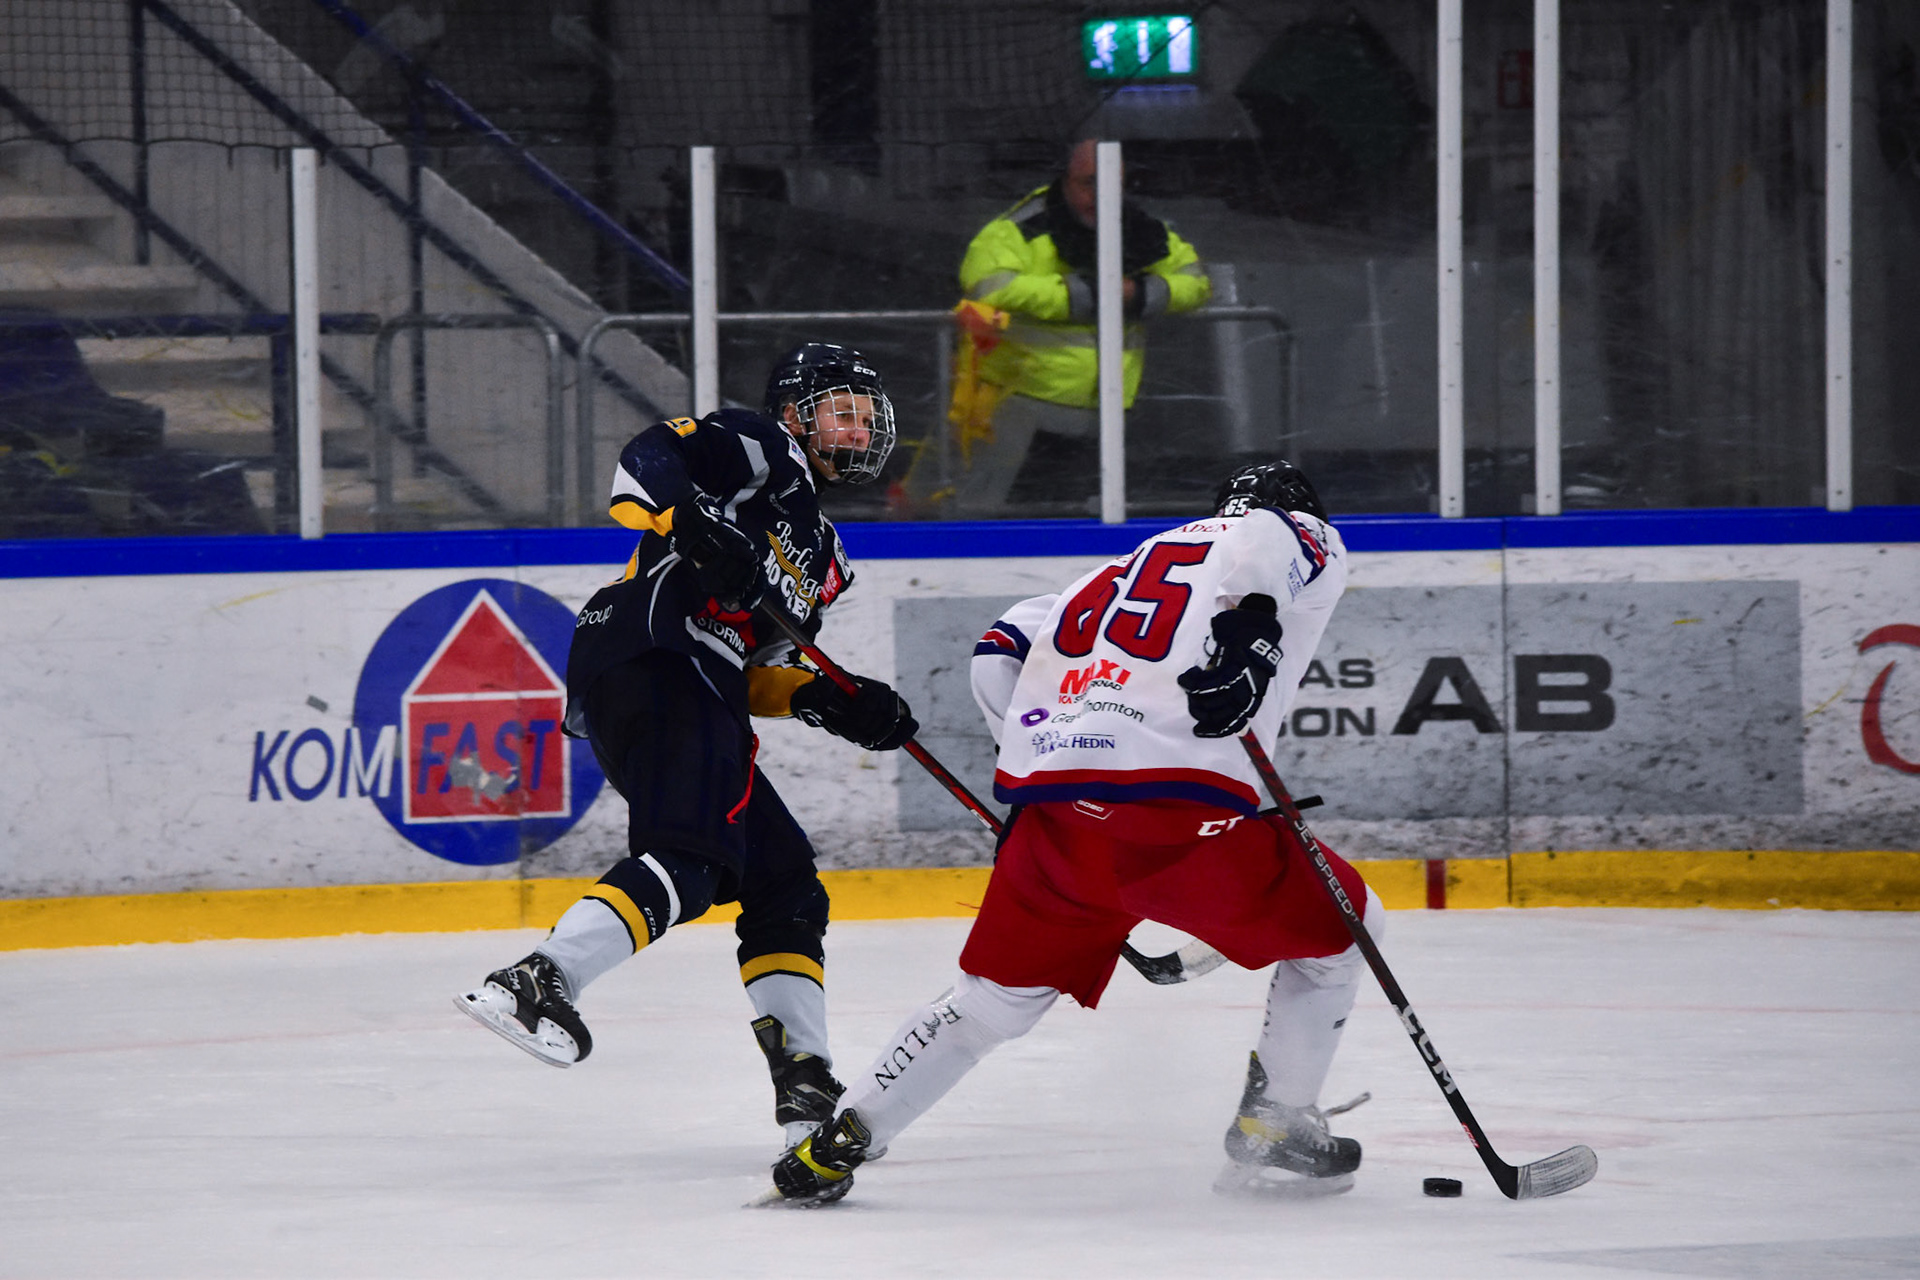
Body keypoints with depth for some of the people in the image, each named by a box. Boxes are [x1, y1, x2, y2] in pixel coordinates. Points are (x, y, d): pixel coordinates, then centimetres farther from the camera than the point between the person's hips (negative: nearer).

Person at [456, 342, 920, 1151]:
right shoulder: (759, 450, 7)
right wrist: (689, 524, -28)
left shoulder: (820, 554, 32)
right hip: (646, 657, -10)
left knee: (782, 878, 13)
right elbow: (648, 460, -10)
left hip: (698, 700, 10)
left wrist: (832, 703, 9)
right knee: (689, 859, -28)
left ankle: (804, 1081, 13)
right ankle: (535, 985, -41)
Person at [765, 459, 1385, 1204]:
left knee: (996, 995, 23)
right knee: (1337, 926, 17)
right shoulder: (1310, 541, 17)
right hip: (1177, 809, -6)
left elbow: (1001, 654, 27)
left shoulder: (1124, 571, 33)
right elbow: (1268, 539, -9)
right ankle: (1274, 1135, 15)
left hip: (1052, 808, 6)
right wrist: (1248, 624, -24)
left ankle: (839, 1141, 18)